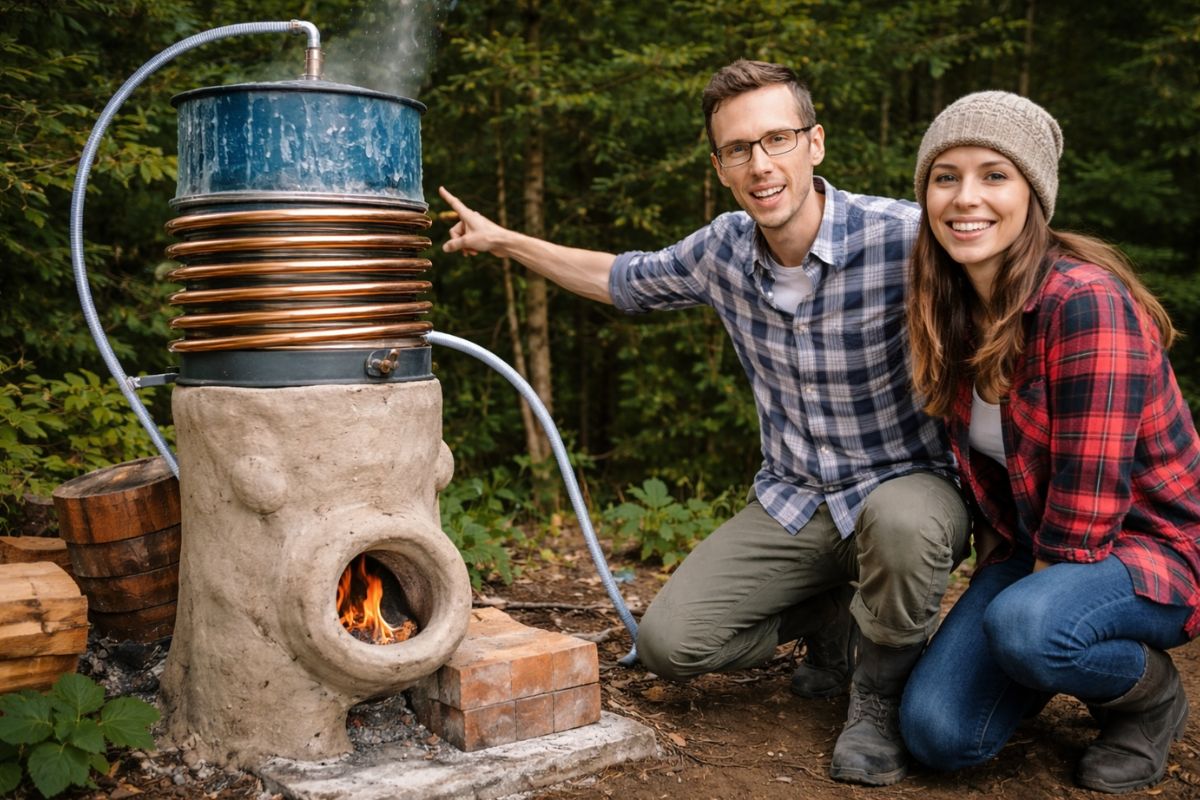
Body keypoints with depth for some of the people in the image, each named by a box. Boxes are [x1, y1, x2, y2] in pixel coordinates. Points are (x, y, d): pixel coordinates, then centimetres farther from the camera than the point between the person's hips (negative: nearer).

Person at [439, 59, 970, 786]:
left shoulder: (901, 238, -23)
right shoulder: (724, 248, -3)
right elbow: (626, 280, 15)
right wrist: (505, 240, 18)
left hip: (907, 483, -4)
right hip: (792, 501, 5)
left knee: (900, 522, -41)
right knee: (668, 644, -7)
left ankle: (883, 693, -8)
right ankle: (832, 621, 20)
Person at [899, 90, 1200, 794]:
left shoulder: (1087, 301, -25)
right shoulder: (954, 313, -2)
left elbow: (1087, 500, -24)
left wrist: (1035, 585, -14)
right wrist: (992, 563, 4)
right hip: (1033, 547, 6)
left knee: (1024, 625, -37)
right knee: (937, 731, -10)